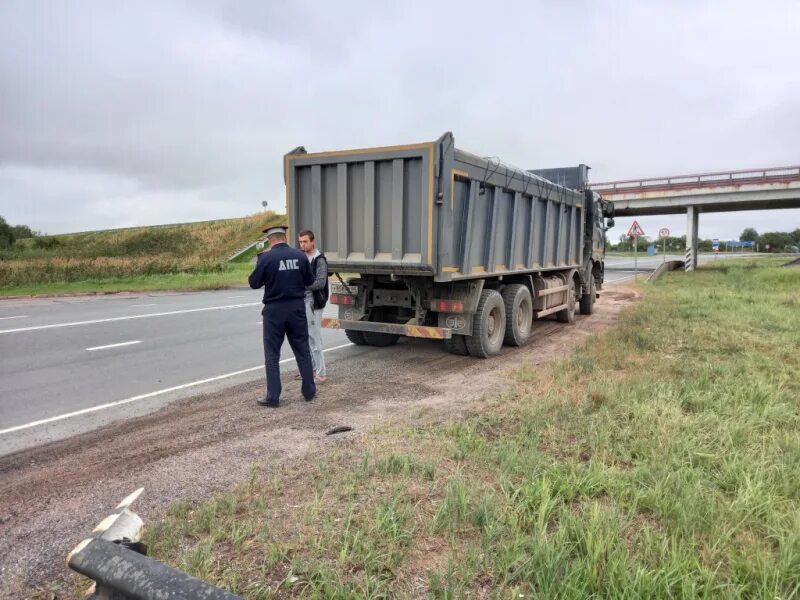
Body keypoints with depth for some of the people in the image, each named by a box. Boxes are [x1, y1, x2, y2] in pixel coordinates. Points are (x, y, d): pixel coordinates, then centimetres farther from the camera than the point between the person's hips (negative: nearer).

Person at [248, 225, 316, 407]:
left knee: (272, 354, 7)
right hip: (297, 308, 3)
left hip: (274, 310, -3)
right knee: (302, 351, 15)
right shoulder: (300, 256, -3)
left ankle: (273, 397, 7)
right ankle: (309, 390, 22)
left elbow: (254, 283, -5)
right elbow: (310, 281, 6)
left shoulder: (266, 258, -13)